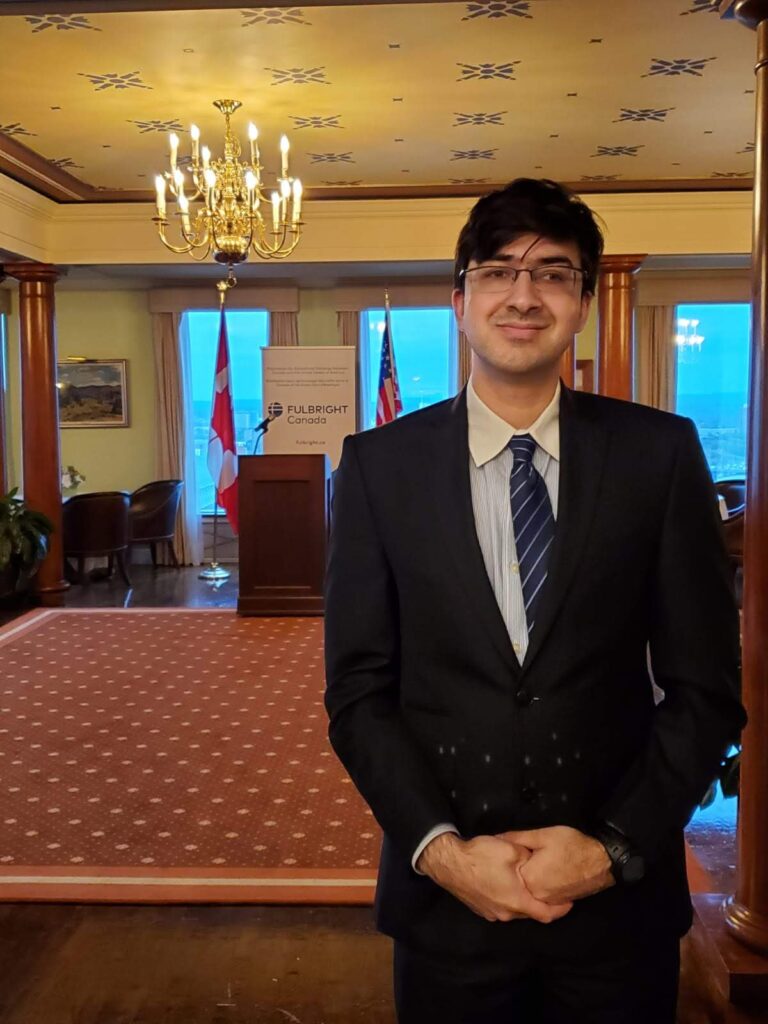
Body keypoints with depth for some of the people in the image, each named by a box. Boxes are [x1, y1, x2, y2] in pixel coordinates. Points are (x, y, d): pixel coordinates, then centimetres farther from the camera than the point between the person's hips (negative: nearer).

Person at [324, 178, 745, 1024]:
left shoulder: (659, 452, -4)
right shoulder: (380, 463, -4)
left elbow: (705, 687, -3)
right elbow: (358, 690, -3)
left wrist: (614, 846, -11)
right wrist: (441, 849, -12)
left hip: (620, 898, 1)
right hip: (446, 896, 0)